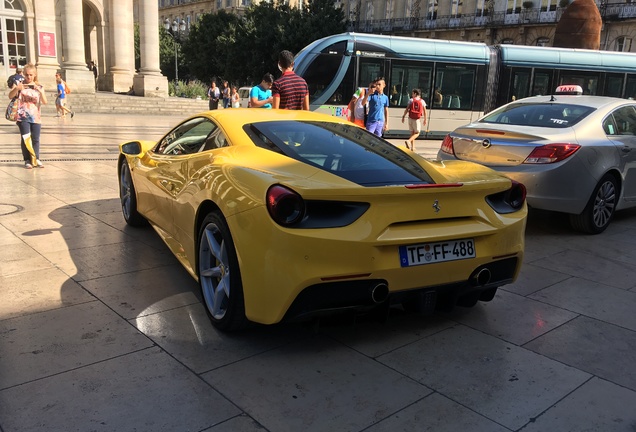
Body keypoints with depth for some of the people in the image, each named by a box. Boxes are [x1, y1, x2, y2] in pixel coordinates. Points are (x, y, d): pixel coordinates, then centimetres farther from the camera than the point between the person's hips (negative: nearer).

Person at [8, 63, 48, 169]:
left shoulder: (39, 86, 7)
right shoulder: (19, 84, 4)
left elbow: (45, 102, -4)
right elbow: (10, 96, -9)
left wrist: (40, 91, -20)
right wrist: (16, 88, -27)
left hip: (36, 117, 2)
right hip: (23, 117, -1)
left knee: (35, 139, 2)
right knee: (25, 138, -2)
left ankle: (36, 159, 10)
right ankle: (27, 160, 3)